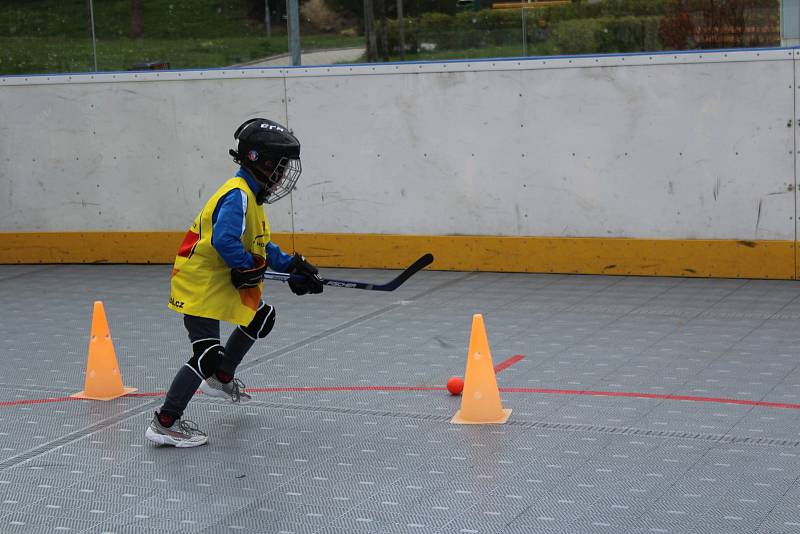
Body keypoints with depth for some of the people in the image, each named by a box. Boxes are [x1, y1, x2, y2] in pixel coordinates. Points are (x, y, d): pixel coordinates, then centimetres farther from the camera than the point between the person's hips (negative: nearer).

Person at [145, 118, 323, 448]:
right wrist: (249, 268, -19)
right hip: (199, 281, -11)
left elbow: (262, 247, 18)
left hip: (221, 279, 11)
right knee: (208, 354, -15)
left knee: (261, 317, 24)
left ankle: (221, 378, 38)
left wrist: (292, 265, 9)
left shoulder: (251, 196, 12)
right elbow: (224, 240, -33)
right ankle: (165, 423, -8)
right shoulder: (238, 195, -21)